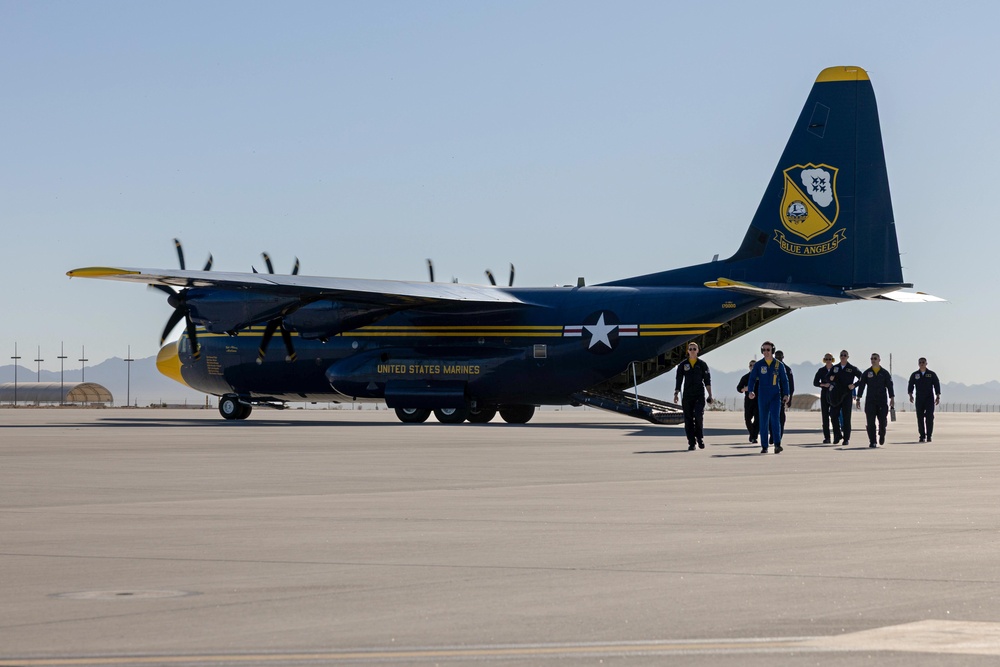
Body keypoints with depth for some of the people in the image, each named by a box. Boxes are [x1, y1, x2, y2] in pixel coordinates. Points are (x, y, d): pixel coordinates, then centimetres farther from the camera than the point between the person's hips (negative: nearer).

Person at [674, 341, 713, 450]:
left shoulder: (702, 364, 7)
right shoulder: (683, 365, 9)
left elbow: (707, 380, 7)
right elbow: (679, 380, 9)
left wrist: (710, 395, 1)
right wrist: (676, 394, -1)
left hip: (699, 396, -2)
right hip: (687, 396, 2)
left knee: (699, 416, -16)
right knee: (688, 419, 0)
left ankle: (700, 438, 3)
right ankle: (691, 443, 4)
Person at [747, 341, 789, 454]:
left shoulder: (779, 365, 4)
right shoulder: (758, 365, 3)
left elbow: (784, 380, 8)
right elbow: (752, 379, -3)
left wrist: (786, 394, -4)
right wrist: (751, 391, -21)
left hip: (775, 396, -1)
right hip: (762, 397, 1)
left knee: (775, 418, -16)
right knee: (763, 421, 2)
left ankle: (777, 444, -18)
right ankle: (764, 446, 7)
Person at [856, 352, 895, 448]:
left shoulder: (885, 373, 6)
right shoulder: (866, 373, 7)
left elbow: (890, 386, 3)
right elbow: (861, 386, 5)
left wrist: (892, 398, -5)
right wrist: (858, 399, -1)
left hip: (882, 401, 0)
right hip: (870, 401, 0)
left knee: (882, 421, -2)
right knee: (871, 423, -5)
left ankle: (882, 435, 29)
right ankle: (872, 442, -2)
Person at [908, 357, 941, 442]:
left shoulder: (932, 374, 4)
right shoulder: (915, 375, 7)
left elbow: (937, 385, 3)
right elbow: (910, 385, 5)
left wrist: (938, 397, -5)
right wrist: (910, 395, -10)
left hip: (930, 398, -2)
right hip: (919, 399, 2)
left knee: (929, 417, -10)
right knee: (920, 417, 0)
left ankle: (929, 436, -7)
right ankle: (922, 436, 6)